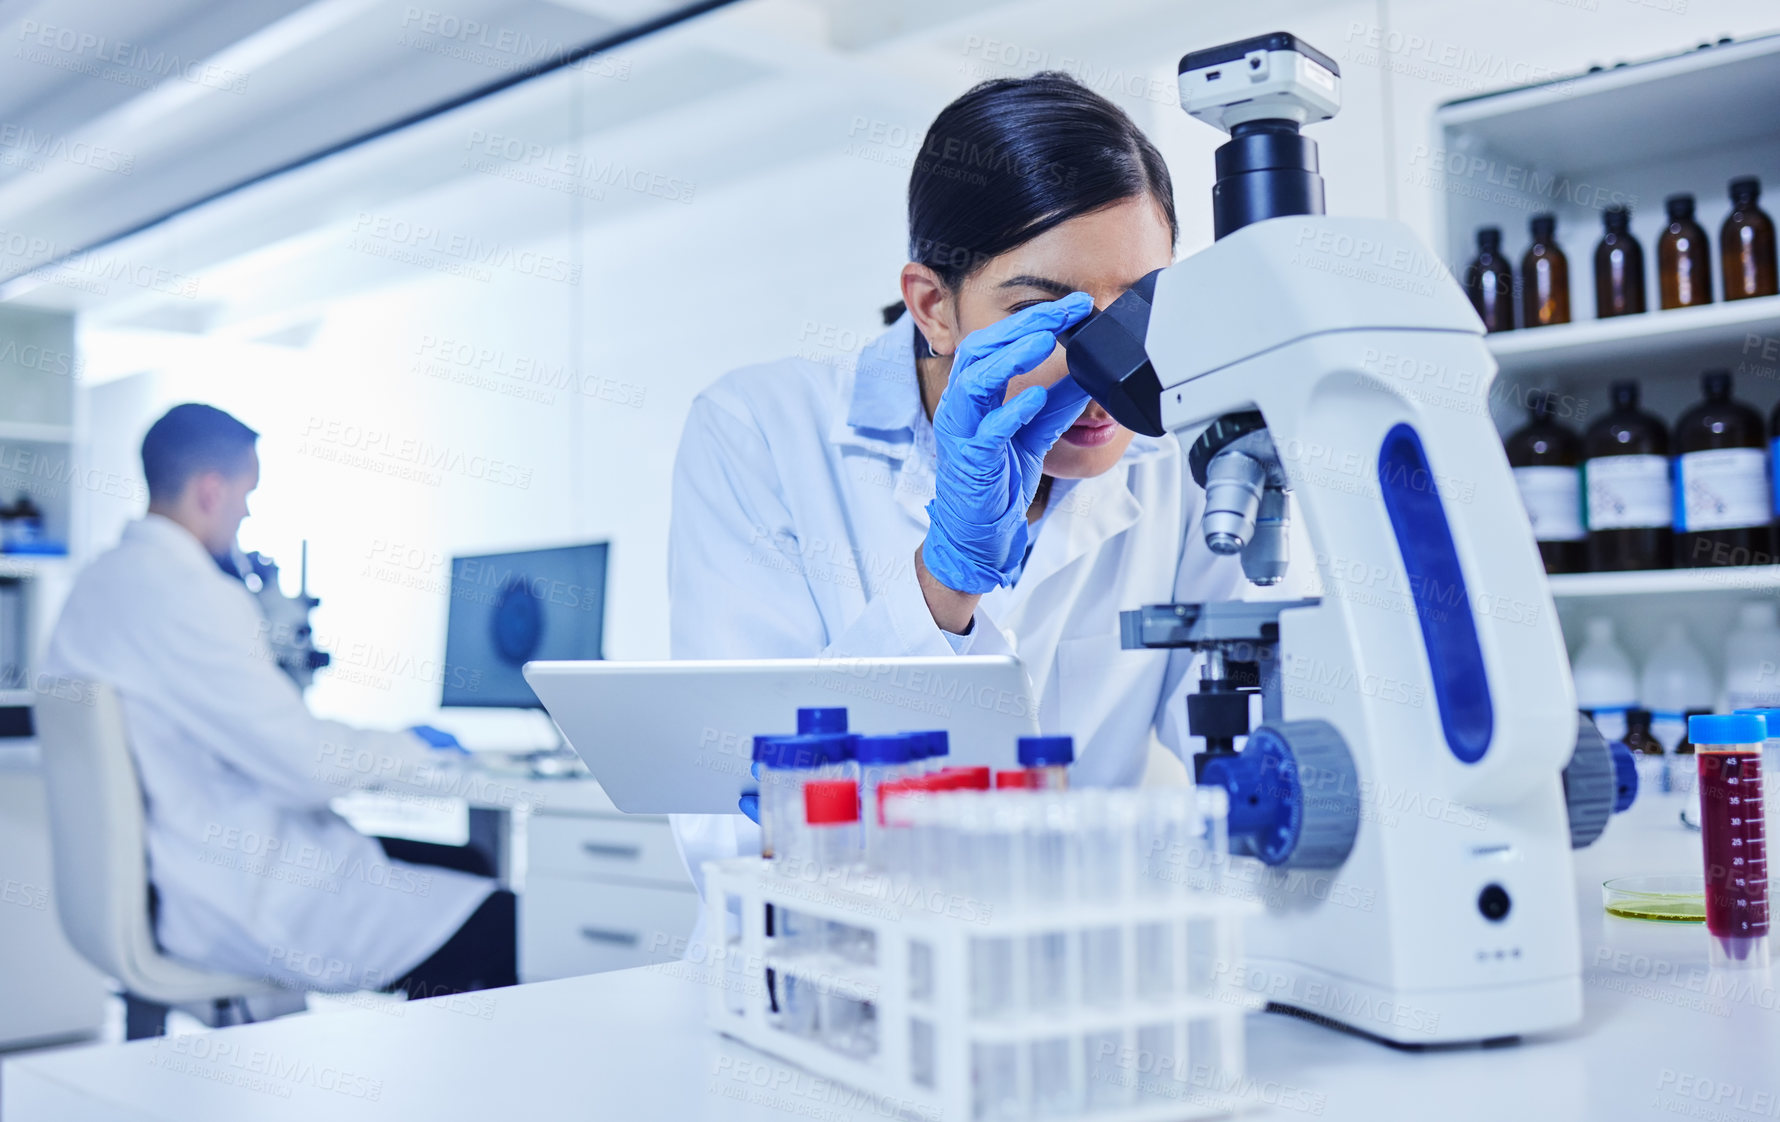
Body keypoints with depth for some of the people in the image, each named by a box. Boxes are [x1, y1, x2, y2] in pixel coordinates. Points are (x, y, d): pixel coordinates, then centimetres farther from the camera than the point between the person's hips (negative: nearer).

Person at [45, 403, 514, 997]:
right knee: (506, 926, -14)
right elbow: (309, 764, -22)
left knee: (463, 864, 16)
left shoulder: (98, 580, 12)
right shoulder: (182, 590, -20)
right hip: (237, 900, -11)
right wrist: (408, 752, -3)